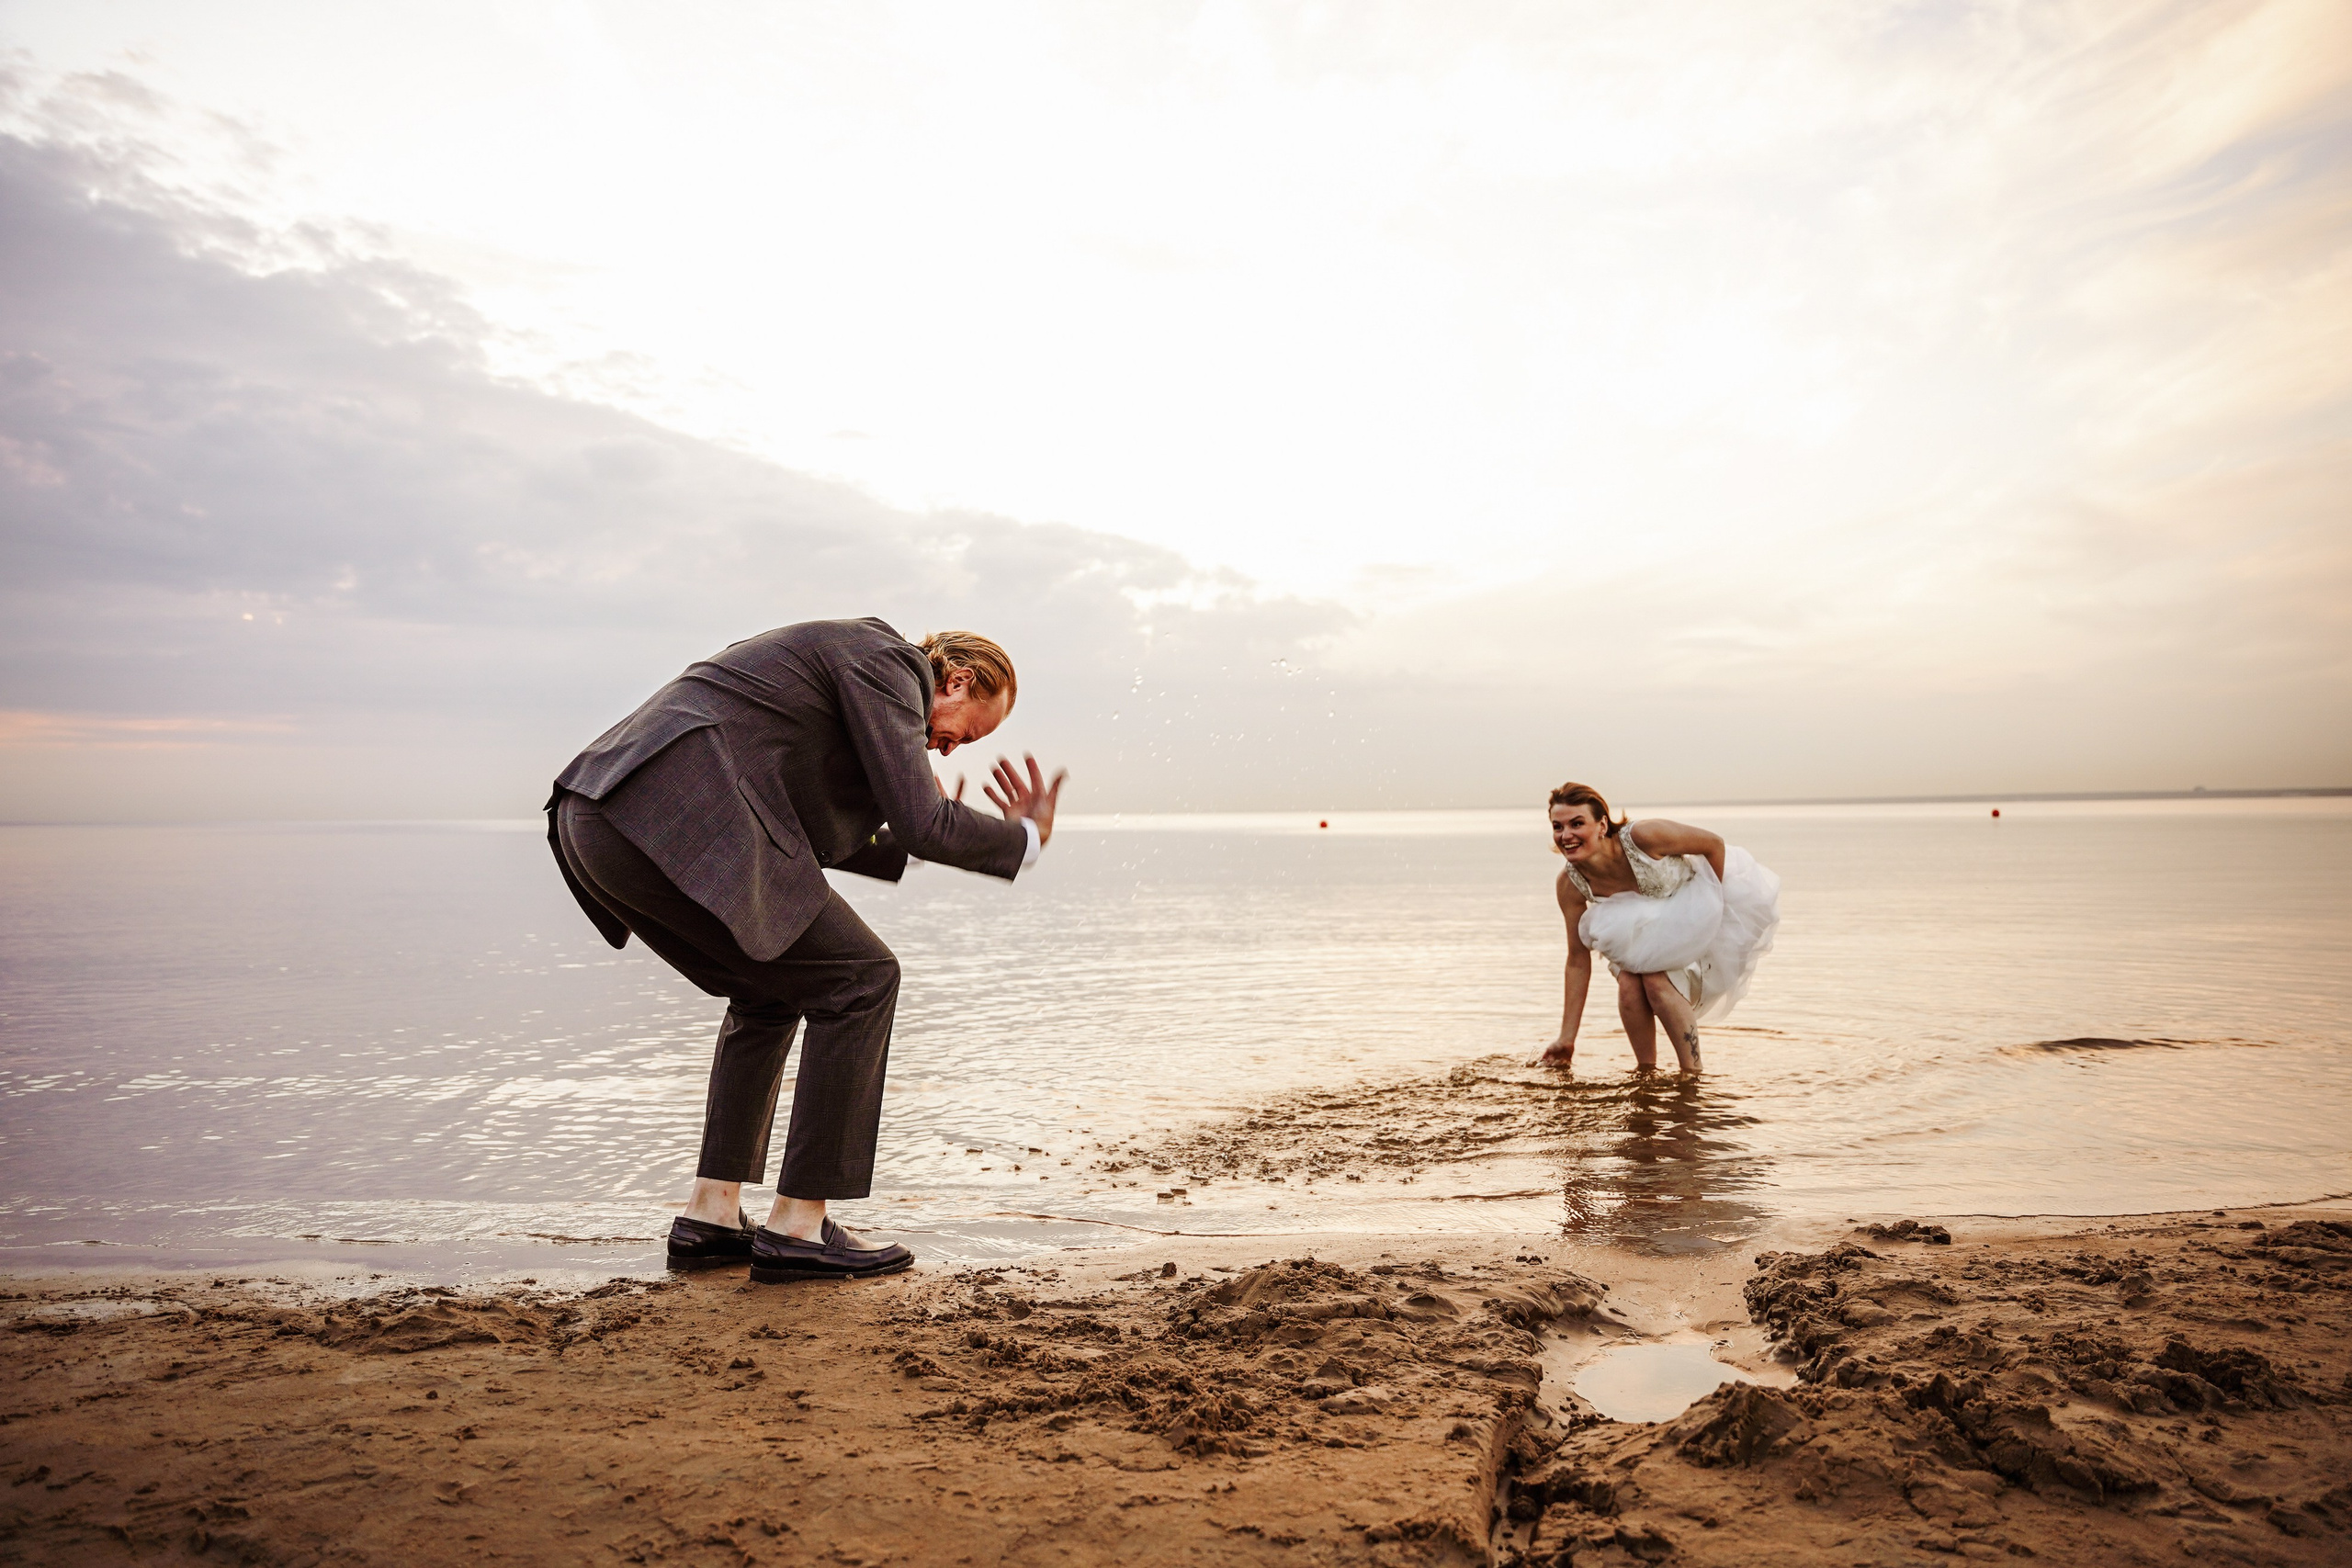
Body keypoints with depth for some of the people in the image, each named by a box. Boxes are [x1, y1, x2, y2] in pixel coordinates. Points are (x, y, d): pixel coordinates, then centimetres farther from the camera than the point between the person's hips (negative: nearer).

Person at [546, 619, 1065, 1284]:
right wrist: (1027, 838, 8)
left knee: (769, 993, 23)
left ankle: (709, 1216, 21)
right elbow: (923, 822, -8)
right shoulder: (887, 660, 2)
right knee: (859, 980, -1)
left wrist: (912, 843, 32)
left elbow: (808, 835, 35)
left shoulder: (843, 652, 30)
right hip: (672, 824, -10)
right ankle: (797, 1230, 3)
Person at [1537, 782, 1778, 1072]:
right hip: (1643, 927, 4)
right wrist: (1567, 1038, -13)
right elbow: (1578, 960, -13)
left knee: (1656, 978, -24)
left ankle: (1692, 1074, -10)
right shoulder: (1570, 884, -21)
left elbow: (1714, 844, -18)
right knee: (1629, 982, -20)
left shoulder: (1643, 836, -35)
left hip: (1692, 904, -4)